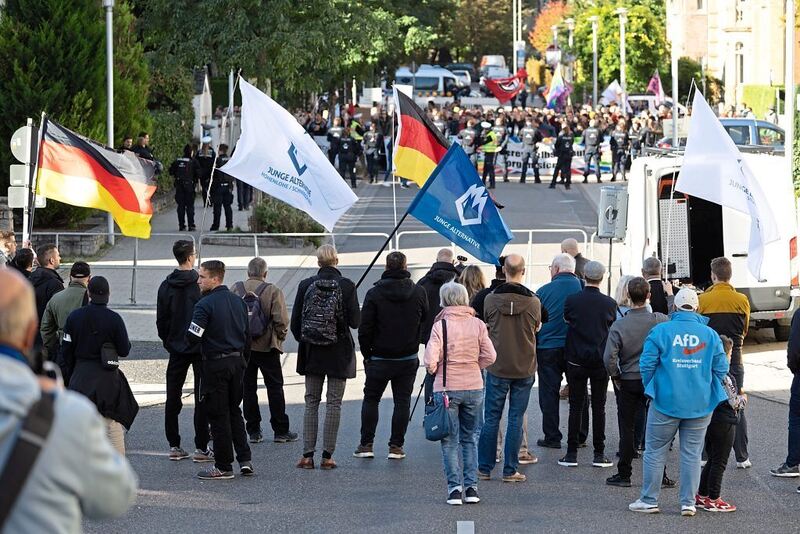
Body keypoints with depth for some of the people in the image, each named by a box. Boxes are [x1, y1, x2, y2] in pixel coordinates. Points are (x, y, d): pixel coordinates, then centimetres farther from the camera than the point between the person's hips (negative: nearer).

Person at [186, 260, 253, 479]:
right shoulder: (238, 301, 8)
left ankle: (223, 466, 3)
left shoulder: (205, 304, -15)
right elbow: (247, 335, 13)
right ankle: (245, 460, 12)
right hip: (237, 361, 7)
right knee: (234, 411, 17)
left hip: (216, 364, -7)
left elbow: (192, 338, -20)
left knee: (218, 415, 0)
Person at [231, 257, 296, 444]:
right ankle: (280, 431, 7)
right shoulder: (273, 291, -11)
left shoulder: (236, 289, -2)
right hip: (267, 346, -3)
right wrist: (281, 336, 4)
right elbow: (281, 320, -14)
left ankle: (254, 431, 10)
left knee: (248, 388, 10)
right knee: (275, 387, 6)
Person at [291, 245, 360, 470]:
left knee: (311, 402, 9)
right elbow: (355, 321, -11)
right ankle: (327, 455, 1)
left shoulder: (306, 285, -4)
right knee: (334, 403, 4)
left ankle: (308, 454, 4)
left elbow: (295, 323, -1)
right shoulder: (346, 285, -10)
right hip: (339, 352, -2)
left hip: (312, 352, 2)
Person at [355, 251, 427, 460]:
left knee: (371, 399, 11)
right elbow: (425, 320, 6)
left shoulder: (374, 294, -11)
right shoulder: (419, 293, -4)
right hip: (408, 360, 1)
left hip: (380, 358, -1)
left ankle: (366, 444, 8)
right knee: (402, 402, 7)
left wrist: (367, 353, 2)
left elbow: (365, 328, -9)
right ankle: (396, 446, 5)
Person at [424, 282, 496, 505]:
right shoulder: (477, 324, -1)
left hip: (446, 388, -3)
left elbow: (431, 360, -16)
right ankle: (471, 487, 9)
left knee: (450, 441, 6)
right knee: (469, 438, 14)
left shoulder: (440, 326, -10)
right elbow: (490, 356, -2)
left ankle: (455, 487, -1)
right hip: (474, 386, 3)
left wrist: (434, 370, 6)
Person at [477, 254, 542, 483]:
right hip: (524, 368, 0)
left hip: (497, 368, 0)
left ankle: (485, 467, 12)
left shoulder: (491, 299, -9)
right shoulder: (533, 301, -9)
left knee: (491, 418, 8)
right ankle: (510, 470, 4)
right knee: (516, 419, 4)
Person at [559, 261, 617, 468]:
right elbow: (613, 328, 8)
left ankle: (572, 453, 3)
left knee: (576, 406, 5)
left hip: (576, 360, 0)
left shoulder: (571, 300, -7)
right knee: (599, 407, 6)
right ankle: (599, 454, 6)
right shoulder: (609, 303, -5)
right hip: (601, 360, 0)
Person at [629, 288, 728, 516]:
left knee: (655, 451, 8)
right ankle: (688, 502, 9)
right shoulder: (710, 335, 0)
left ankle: (649, 500, 10)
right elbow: (721, 368, 3)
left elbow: (647, 364, -6)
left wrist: (650, 388, 11)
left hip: (666, 402, -2)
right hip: (700, 404, 2)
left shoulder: (660, 331, -5)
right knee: (692, 453, 9)